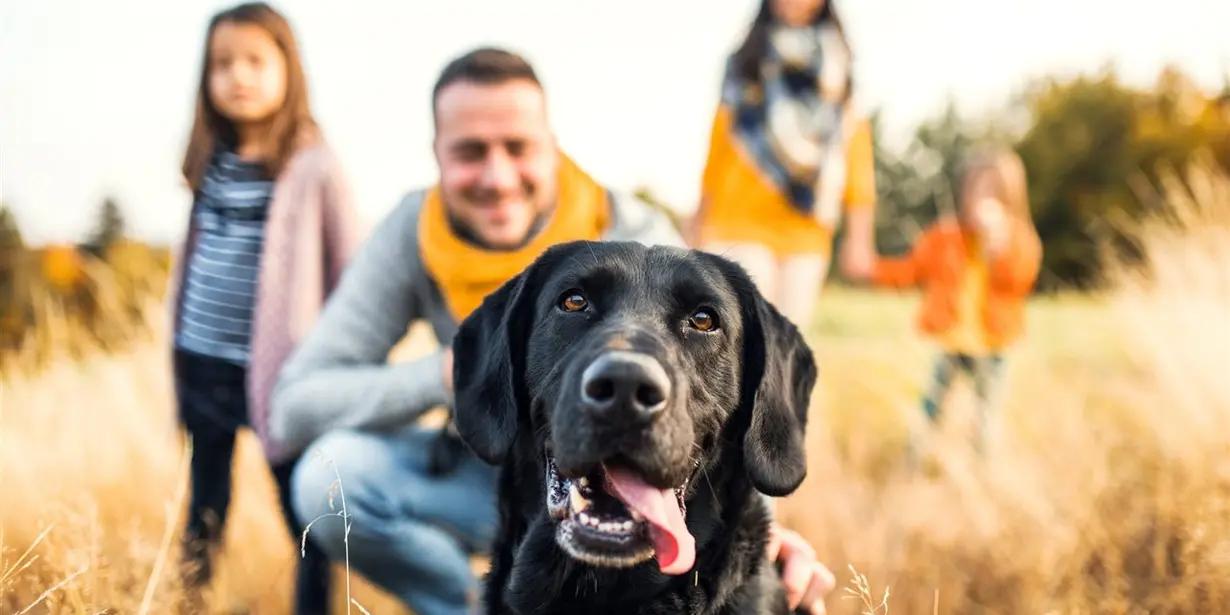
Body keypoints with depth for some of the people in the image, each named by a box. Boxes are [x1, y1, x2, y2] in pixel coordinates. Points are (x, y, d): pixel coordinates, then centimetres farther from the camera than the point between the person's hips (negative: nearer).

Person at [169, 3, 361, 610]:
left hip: (276, 370, -6)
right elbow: (196, 258, 14)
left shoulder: (313, 166, -10)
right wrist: (180, 352, 15)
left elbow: (351, 271, -6)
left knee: (305, 513, 3)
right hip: (202, 366, 6)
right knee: (205, 504, 20)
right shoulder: (212, 161, 7)